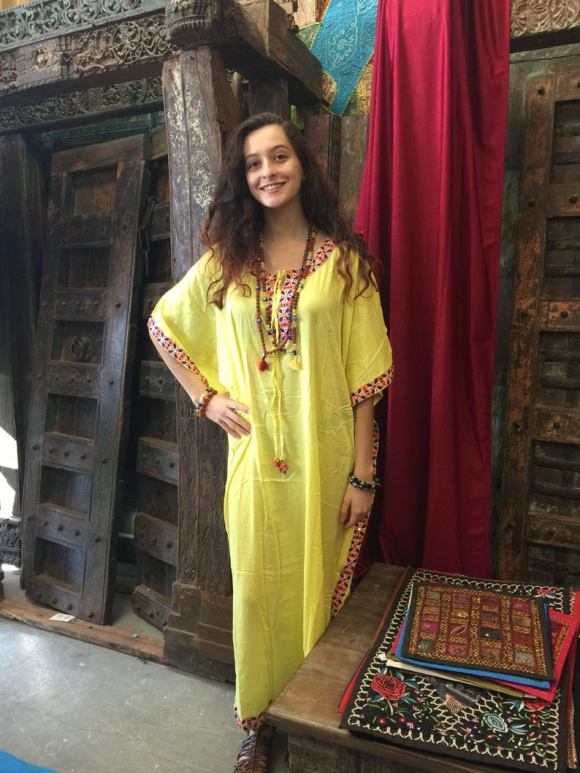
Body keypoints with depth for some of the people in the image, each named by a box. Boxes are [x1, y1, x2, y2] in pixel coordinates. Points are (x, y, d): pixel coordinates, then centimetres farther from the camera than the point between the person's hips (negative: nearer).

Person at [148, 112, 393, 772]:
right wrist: (205, 396, 5)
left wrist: (362, 474, -8)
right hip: (255, 457, 2)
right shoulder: (226, 260, 6)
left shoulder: (341, 258, -2)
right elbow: (163, 324, 17)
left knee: (318, 588, 11)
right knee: (258, 588, 12)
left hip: (325, 457, -1)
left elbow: (362, 375, -5)